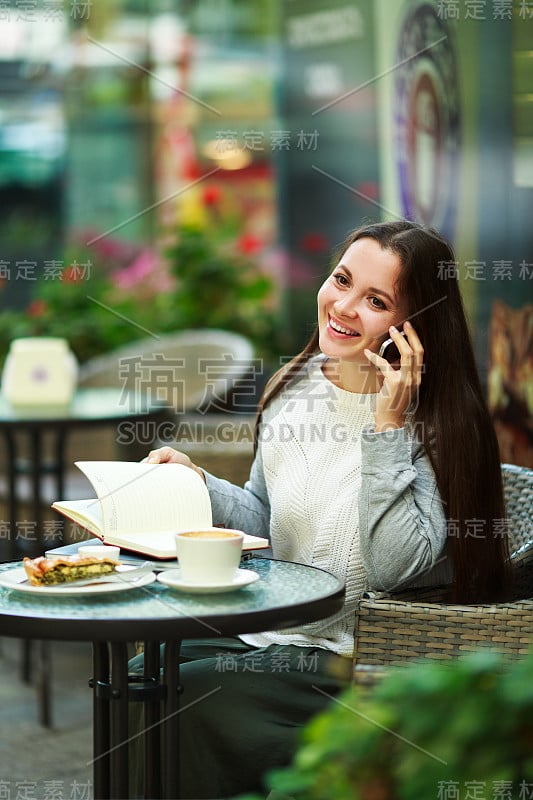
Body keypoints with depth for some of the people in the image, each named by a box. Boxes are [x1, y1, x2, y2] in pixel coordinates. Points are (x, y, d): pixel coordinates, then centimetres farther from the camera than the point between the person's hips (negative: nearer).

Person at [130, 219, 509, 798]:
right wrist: (198, 483, -1)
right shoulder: (294, 386, 4)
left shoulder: (438, 422, -14)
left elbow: (396, 567, -26)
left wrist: (388, 425, -26)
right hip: (276, 633, 7)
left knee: (183, 697, -20)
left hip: (363, 664, -6)